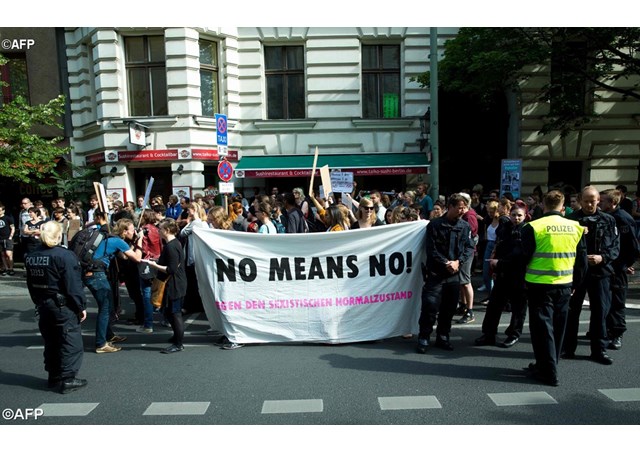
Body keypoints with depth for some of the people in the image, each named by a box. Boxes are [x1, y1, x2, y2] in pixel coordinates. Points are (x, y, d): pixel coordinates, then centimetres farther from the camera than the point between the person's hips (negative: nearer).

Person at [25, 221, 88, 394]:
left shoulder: (31, 257, 6)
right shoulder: (64, 255, -18)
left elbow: (31, 285, 12)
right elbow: (73, 285, -19)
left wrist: (39, 302, 19)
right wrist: (81, 306, -12)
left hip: (43, 305, 8)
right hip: (63, 306, -8)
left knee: (51, 341, 18)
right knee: (71, 342, 2)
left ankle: (54, 376, 27)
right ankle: (67, 379, 4)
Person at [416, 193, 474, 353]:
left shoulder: (465, 226, 8)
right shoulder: (435, 225, -3)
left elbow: (470, 248, 3)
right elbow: (431, 249, -7)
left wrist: (458, 262, -12)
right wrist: (446, 263, -15)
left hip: (454, 274, 4)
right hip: (436, 273, -4)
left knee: (449, 308, 10)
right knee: (430, 306, -8)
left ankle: (442, 337, 25)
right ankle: (423, 339, 5)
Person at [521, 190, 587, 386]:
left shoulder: (534, 227, -12)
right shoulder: (575, 227, 2)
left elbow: (523, 257, -8)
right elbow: (582, 259, 8)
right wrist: (575, 283, 19)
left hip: (540, 285, -5)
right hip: (565, 286, 5)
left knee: (542, 328, 4)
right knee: (558, 328, 17)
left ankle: (548, 372, 8)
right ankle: (548, 365, 31)